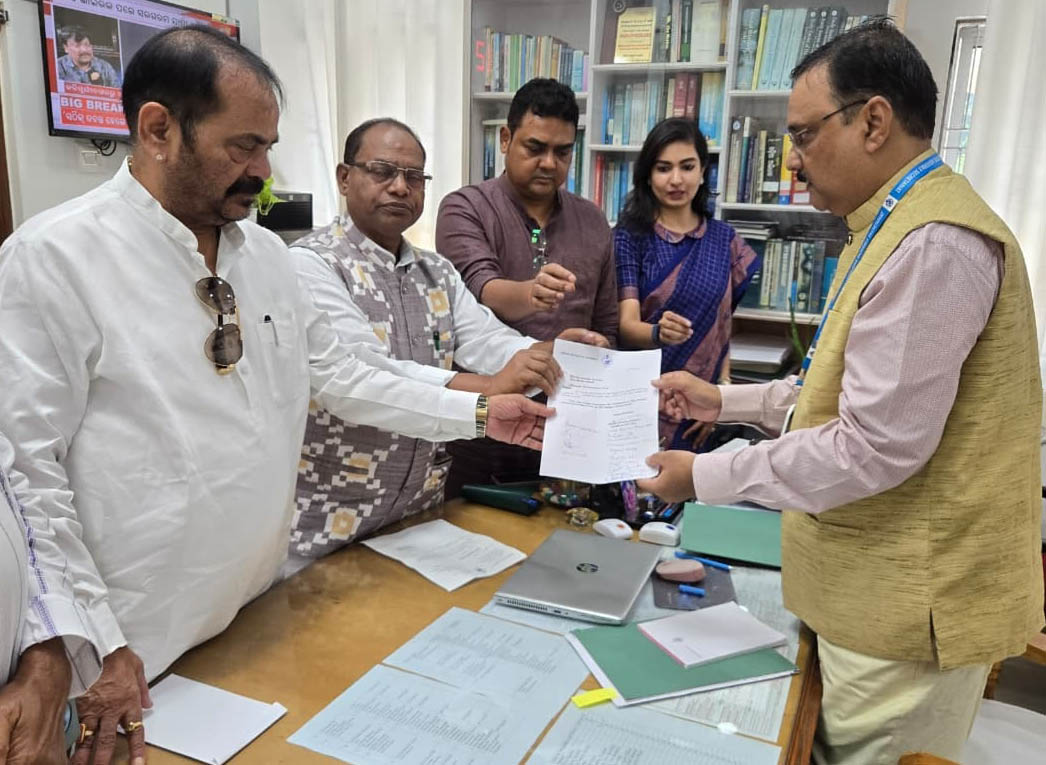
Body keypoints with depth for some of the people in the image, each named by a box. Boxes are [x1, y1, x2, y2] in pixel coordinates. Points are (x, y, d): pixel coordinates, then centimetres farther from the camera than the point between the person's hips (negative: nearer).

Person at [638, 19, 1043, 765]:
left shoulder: (933, 243, -23)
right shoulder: (896, 227, 12)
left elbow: (874, 447, -26)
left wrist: (704, 476, -17)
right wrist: (725, 401, 10)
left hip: (909, 599, -10)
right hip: (887, 583, 10)